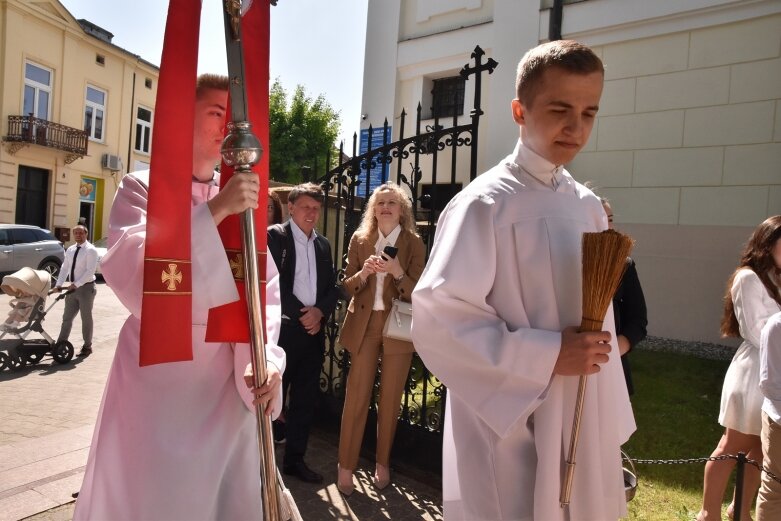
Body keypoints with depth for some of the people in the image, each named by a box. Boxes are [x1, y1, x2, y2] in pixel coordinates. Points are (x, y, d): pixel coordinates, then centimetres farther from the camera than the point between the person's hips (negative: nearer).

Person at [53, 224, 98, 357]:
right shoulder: (70, 250, 10)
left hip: (86, 288, -6)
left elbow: (90, 271, -19)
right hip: (73, 288, 6)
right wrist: (59, 284, -4)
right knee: (67, 317, 8)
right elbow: (64, 268, 8)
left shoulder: (90, 250, -12)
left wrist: (76, 284, -23)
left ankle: (87, 346, 17)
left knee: (86, 318, 5)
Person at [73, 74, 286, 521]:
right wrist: (215, 211, -24)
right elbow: (135, 279, -20)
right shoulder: (141, 189, -3)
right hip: (157, 373, -3)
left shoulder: (243, 201, 6)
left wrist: (264, 356, -16)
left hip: (229, 376, 3)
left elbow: (265, 289, 0)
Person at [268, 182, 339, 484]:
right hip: (282, 330, -5)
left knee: (306, 400, 11)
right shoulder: (274, 236, -3)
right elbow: (274, 281, -12)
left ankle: (295, 459, 25)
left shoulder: (323, 244, 15)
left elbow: (332, 287, 13)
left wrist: (319, 311, -5)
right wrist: (301, 313, -12)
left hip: (314, 331, 6)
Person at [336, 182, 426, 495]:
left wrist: (398, 272, -23)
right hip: (364, 326, 1)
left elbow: (417, 294, -5)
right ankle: (345, 466, 15)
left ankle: (382, 463, 26)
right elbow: (347, 287, 3)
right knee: (356, 397, 2)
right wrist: (363, 273, -17)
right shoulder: (359, 240, 4)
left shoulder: (414, 244, -2)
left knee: (390, 400, 10)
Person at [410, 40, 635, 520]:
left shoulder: (589, 207, 6)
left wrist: (610, 424, 12)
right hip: (512, 425, -6)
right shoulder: (485, 204, -15)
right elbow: (436, 319, -19)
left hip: (584, 426, 7)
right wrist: (547, 356, -20)